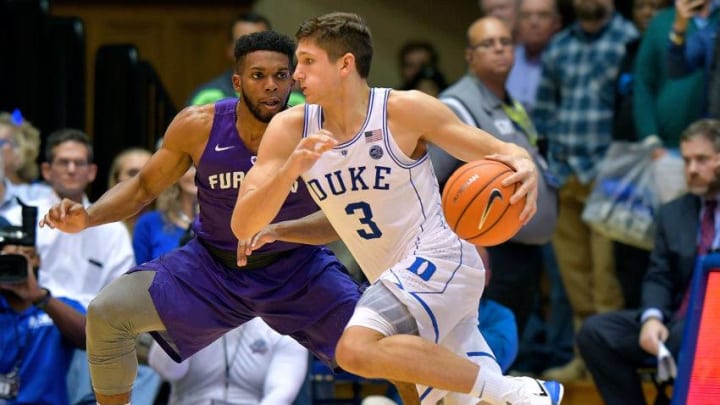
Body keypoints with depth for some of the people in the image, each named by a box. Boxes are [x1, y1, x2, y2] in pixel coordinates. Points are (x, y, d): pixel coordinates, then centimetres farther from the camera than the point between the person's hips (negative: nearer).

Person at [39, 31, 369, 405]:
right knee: (106, 314, -13)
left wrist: (277, 230, -47)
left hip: (297, 268, -1)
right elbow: (143, 187, -1)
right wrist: (88, 217, -19)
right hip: (213, 265, 2)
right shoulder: (198, 127, -15)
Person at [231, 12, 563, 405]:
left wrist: (524, 167, -30)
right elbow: (242, 226, -6)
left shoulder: (403, 110, -11)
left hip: (438, 259, -6)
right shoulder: (290, 129, 0)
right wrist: (290, 170, -23)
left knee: (357, 350, -29)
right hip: (399, 284, 6)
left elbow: (500, 152, -5)